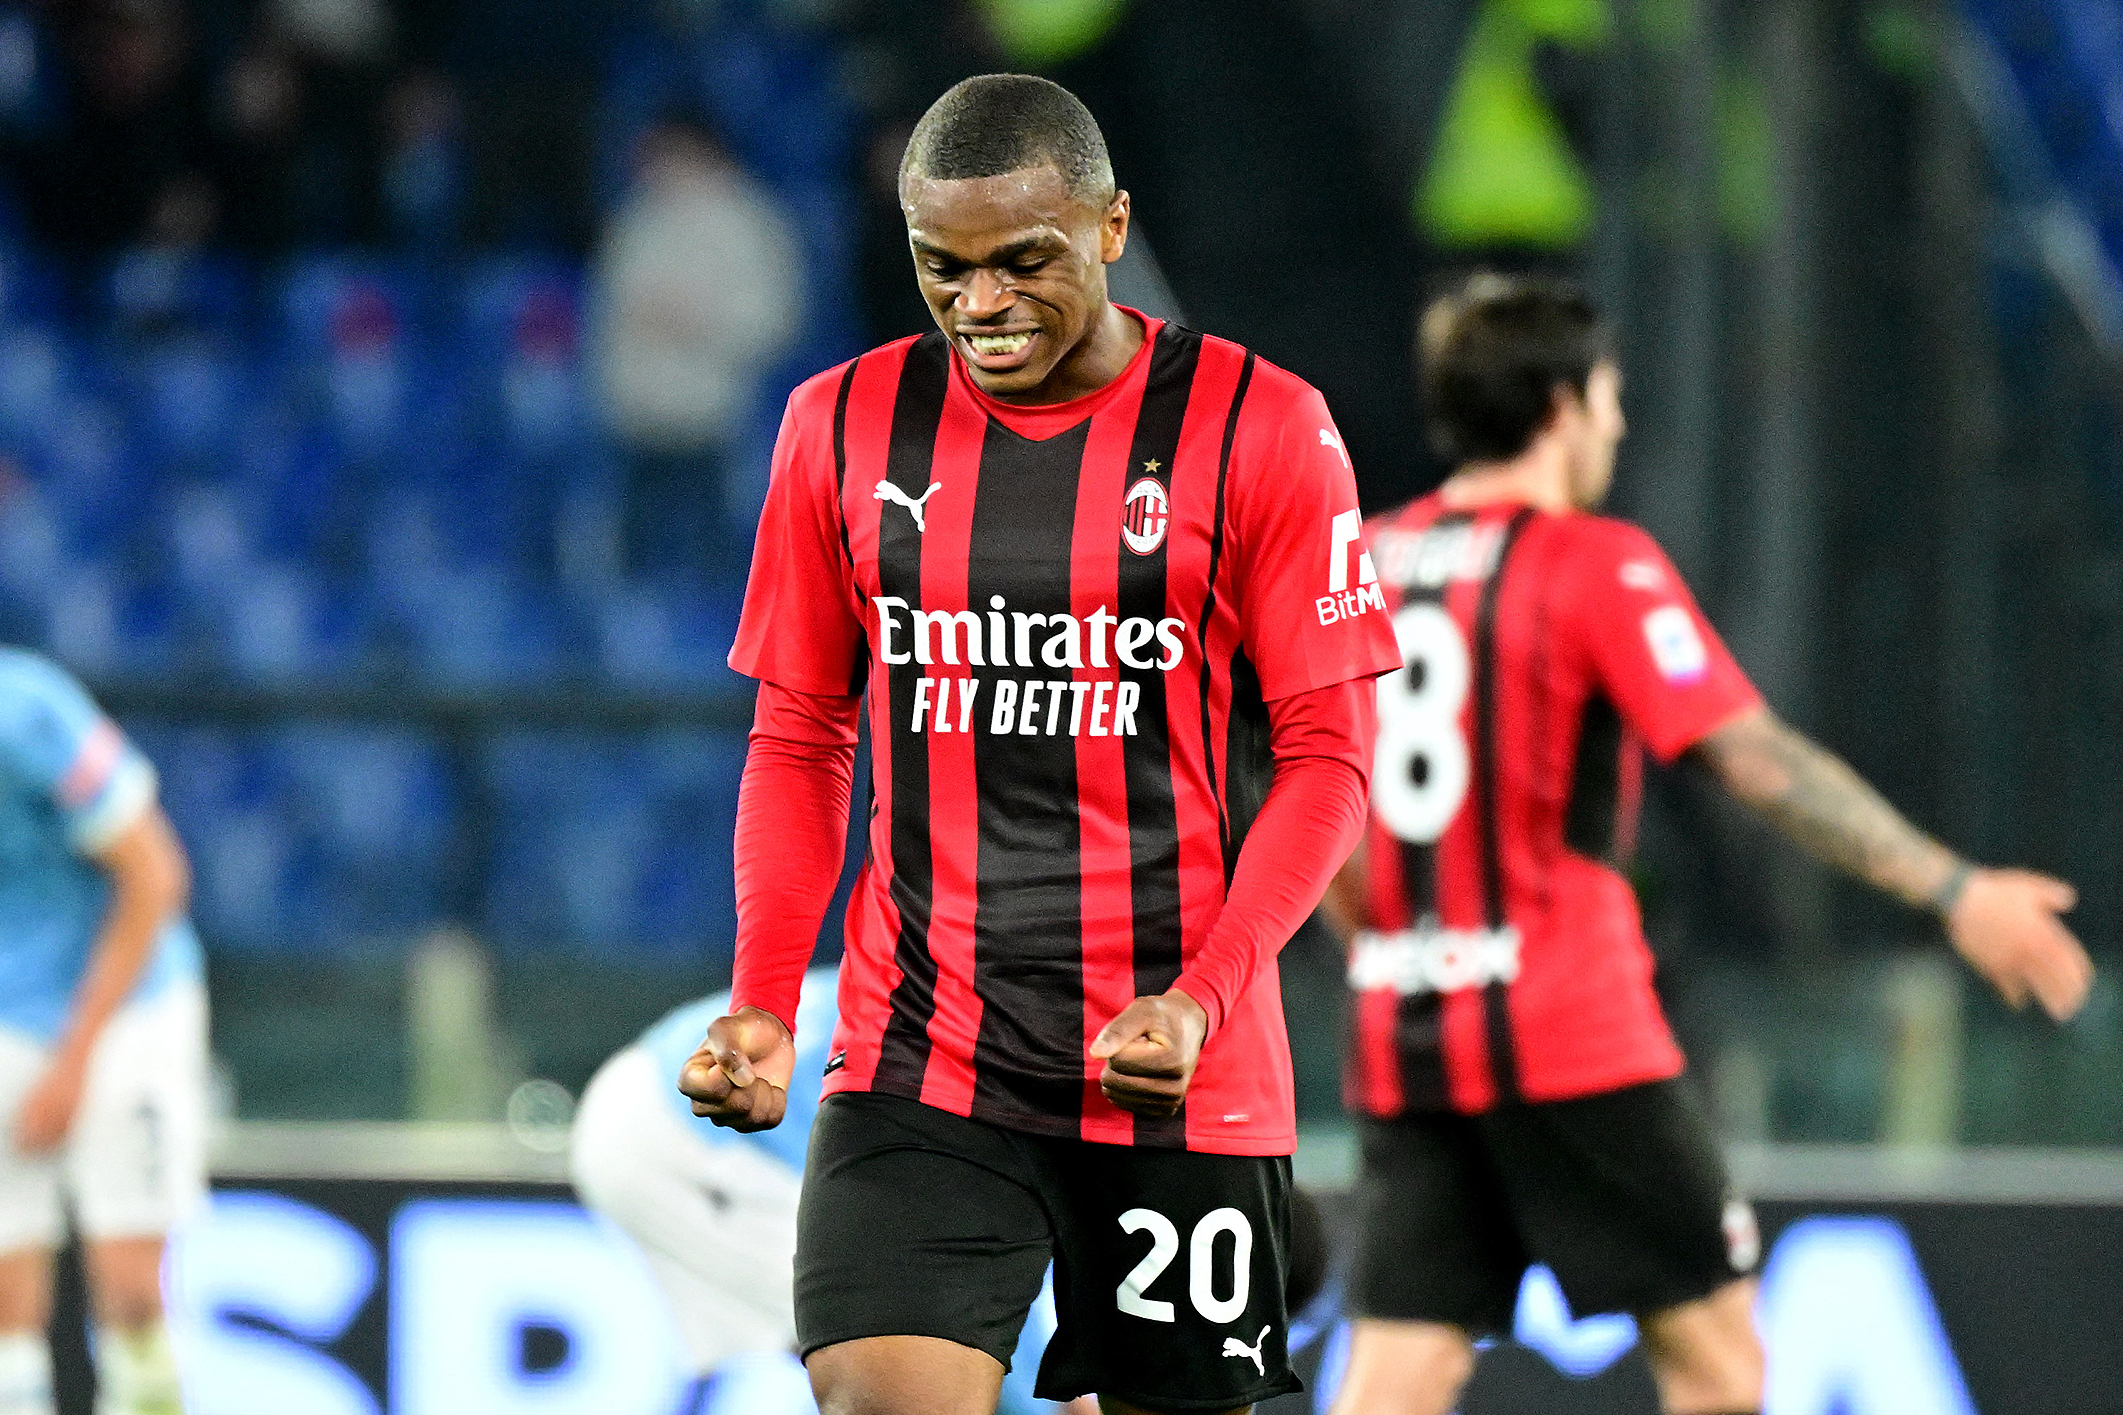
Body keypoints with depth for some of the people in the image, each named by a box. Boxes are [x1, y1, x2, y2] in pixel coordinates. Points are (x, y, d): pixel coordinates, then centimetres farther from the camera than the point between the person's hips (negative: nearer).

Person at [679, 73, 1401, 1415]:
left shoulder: (1262, 430, -3)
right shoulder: (846, 425, 6)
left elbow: (1326, 758, -3)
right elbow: (800, 740, 13)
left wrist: (1199, 999, -17)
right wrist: (763, 1004, -1)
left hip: (1180, 1067, -1)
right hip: (915, 1060, 1)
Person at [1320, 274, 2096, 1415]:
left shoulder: (1363, 564, 11)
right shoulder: (1596, 566, -7)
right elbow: (1757, 762, -15)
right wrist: (1950, 891, -15)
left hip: (1399, 1039, 6)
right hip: (1571, 1037, -6)